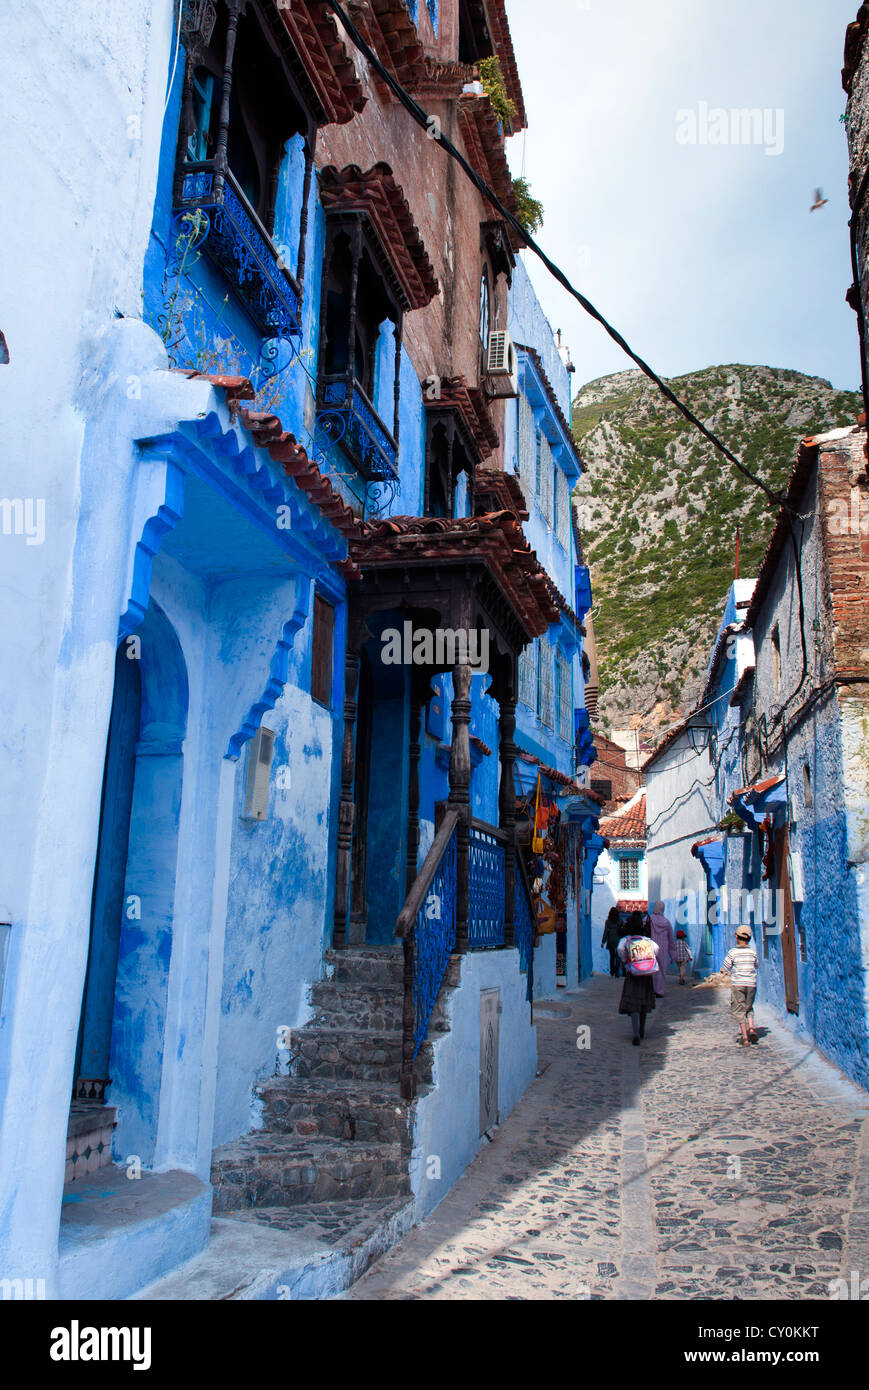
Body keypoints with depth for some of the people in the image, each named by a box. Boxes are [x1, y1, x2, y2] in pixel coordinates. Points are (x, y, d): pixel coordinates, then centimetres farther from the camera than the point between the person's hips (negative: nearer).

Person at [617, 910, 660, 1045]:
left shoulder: (625, 940, 1)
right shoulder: (648, 940, 9)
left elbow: (620, 950, -19)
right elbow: (656, 948, -8)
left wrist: (624, 960, -3)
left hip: (633, 975, -3)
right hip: (648, 976, 3)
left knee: (634, 1005, -5)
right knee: (644, 1003, 20)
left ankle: (636, 1035, -20)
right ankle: (642, 1031, 35)